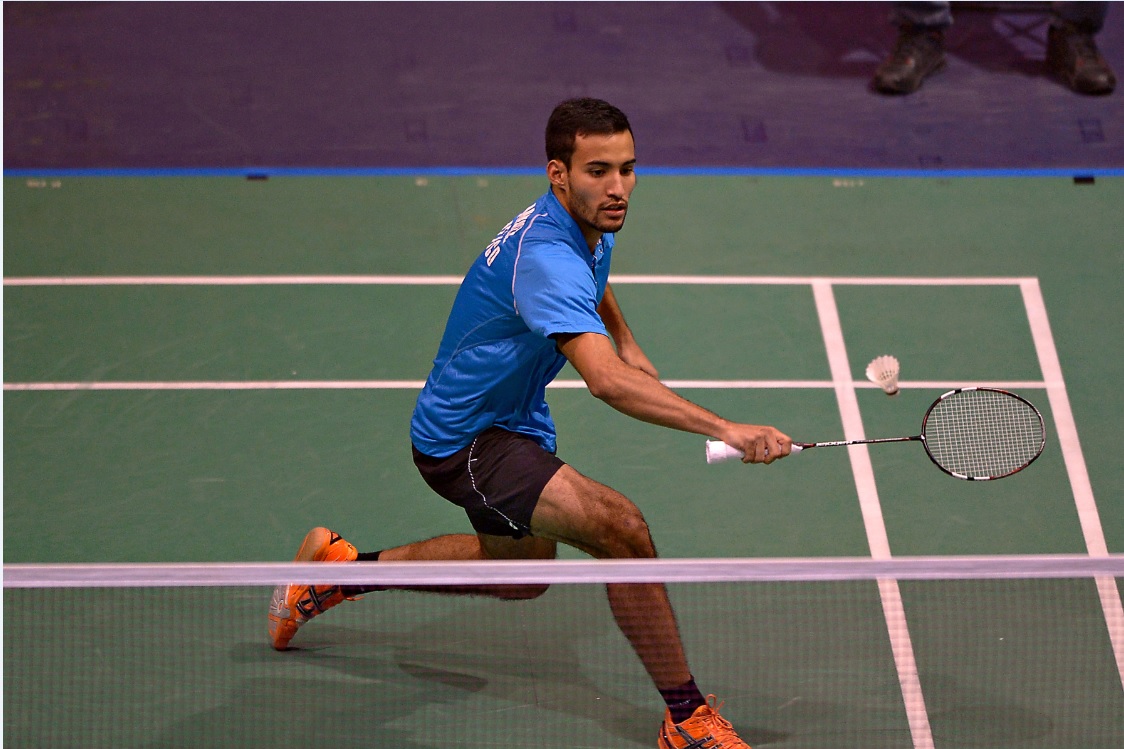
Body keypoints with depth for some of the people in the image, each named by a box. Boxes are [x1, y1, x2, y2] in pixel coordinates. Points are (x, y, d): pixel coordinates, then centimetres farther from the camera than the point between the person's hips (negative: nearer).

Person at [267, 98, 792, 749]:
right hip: (464, 441, -11)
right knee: (621, 528, -28)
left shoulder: (592, 224, -4)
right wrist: (724, 429, -58)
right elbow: (606, 380, -50)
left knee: (524, 571, 32)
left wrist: (626, 340, 23)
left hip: (516, 420, 11)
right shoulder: (546, 256, -35)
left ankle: (343, 566, 44)